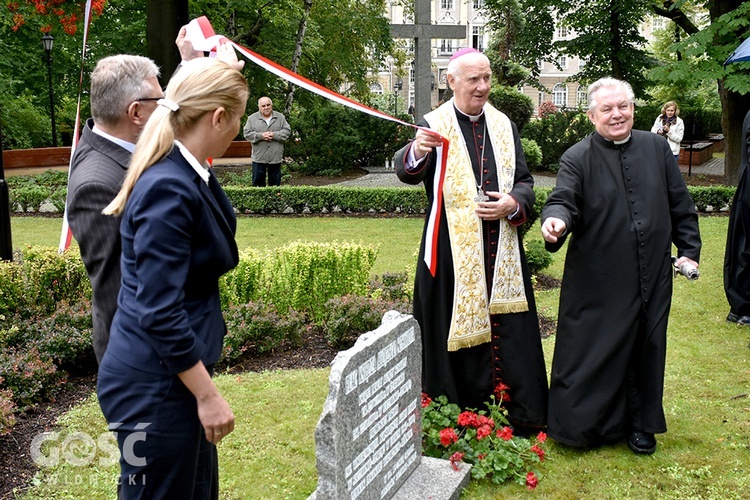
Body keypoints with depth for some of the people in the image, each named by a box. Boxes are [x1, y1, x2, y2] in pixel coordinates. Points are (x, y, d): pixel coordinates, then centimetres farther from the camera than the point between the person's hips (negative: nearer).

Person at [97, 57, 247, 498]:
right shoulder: (169, 189, -24)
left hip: (175, 370, 9)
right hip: (156, 383, -9)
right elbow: (159, 313, -24)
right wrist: (208, 394, -18)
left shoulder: (193, 175, 2)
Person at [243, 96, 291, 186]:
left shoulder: (280, 117, 5)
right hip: (259, 157, -1)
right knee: (258, 182, 6)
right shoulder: (252, 118, 2)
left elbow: (287, 131, 0)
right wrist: (261, 136, -16)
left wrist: (274, 135, -15)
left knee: (275, 182, 10)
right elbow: (247, 133, -2)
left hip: (276, 157, 1)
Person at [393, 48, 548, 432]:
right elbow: (407, 173, -18)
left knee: (509, 331, 8)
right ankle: (465, 415, 17)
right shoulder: (434, 125, -2)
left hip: (501, 251, 4)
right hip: (454, 252, -4)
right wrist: (416, 152, -42)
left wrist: (512, 204, -8)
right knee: (460, 330, 2)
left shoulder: (503, 125, 12)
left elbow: (525, 180, 14)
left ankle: (519, 415, 21)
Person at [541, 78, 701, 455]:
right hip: (597, 280, -3)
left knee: (645, 349, 13)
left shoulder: (656, 148, 7)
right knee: (592, 353, 3)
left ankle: (640, 425, 30)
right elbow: (563, 201, -17)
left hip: (651, 277, 4)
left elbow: (680, 204, 12)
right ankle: (580, 423, 20)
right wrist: (556, 221, -40)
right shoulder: (578, 158, -4)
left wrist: (689, 249, 9)